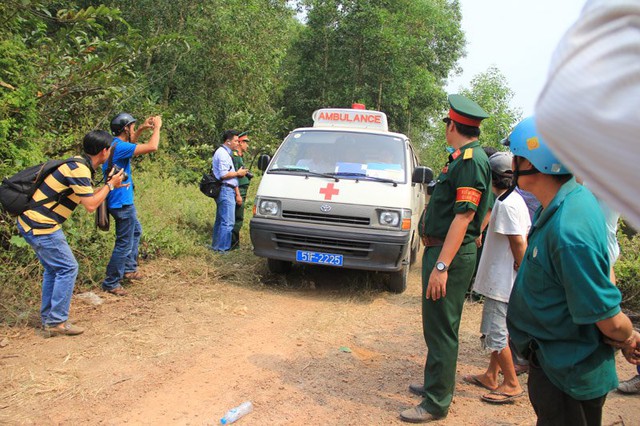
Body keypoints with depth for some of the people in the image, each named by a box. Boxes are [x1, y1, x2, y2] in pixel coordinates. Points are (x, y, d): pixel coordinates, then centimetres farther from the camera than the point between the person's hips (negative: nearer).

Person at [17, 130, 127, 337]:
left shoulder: (79, 164, 10)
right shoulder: (79, 169, -19)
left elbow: (86, 197, 16)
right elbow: (90, 205, -19)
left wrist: (109, 185, 14)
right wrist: (110, 185, -7)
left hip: (31, 223, 10)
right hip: (41, 227, -10)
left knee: (53, 269, 18)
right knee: (67, 268, -2)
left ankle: (48, 319, 26)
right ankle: (57, 321, 4)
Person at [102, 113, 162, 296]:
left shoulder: (116, 144, 6)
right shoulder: (119, 147, -23)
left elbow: (130, 143, 30)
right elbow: (152, 147, -28)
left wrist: (142, 129, 17)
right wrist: (157, 127, -13)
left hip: (124, 201, 11)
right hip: (122, 203, -11)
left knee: (136, 231, 28)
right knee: (124, 244, -1)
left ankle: (129, 268, 37)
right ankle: (111, 283, 9)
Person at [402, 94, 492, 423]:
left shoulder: (471, 160, -17)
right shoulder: (462, 158, 15)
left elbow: (464, 215, -24)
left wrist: (441, 266, -27)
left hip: (449, 255, -10)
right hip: (440, 250, 10)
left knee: (441, 328, -3)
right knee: (437, 325, 20)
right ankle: (437, 384, 35)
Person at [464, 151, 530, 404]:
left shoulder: (504, 205, -20)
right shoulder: (517, 200, 10)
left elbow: (518, 242, -22)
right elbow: (523, 238, 14)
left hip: (501, 279, -10)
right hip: (503, 279, 10)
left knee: (495, 333, -1)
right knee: (500, 330, 18)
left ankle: (511, 385, 10)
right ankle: (491, 376, 30)